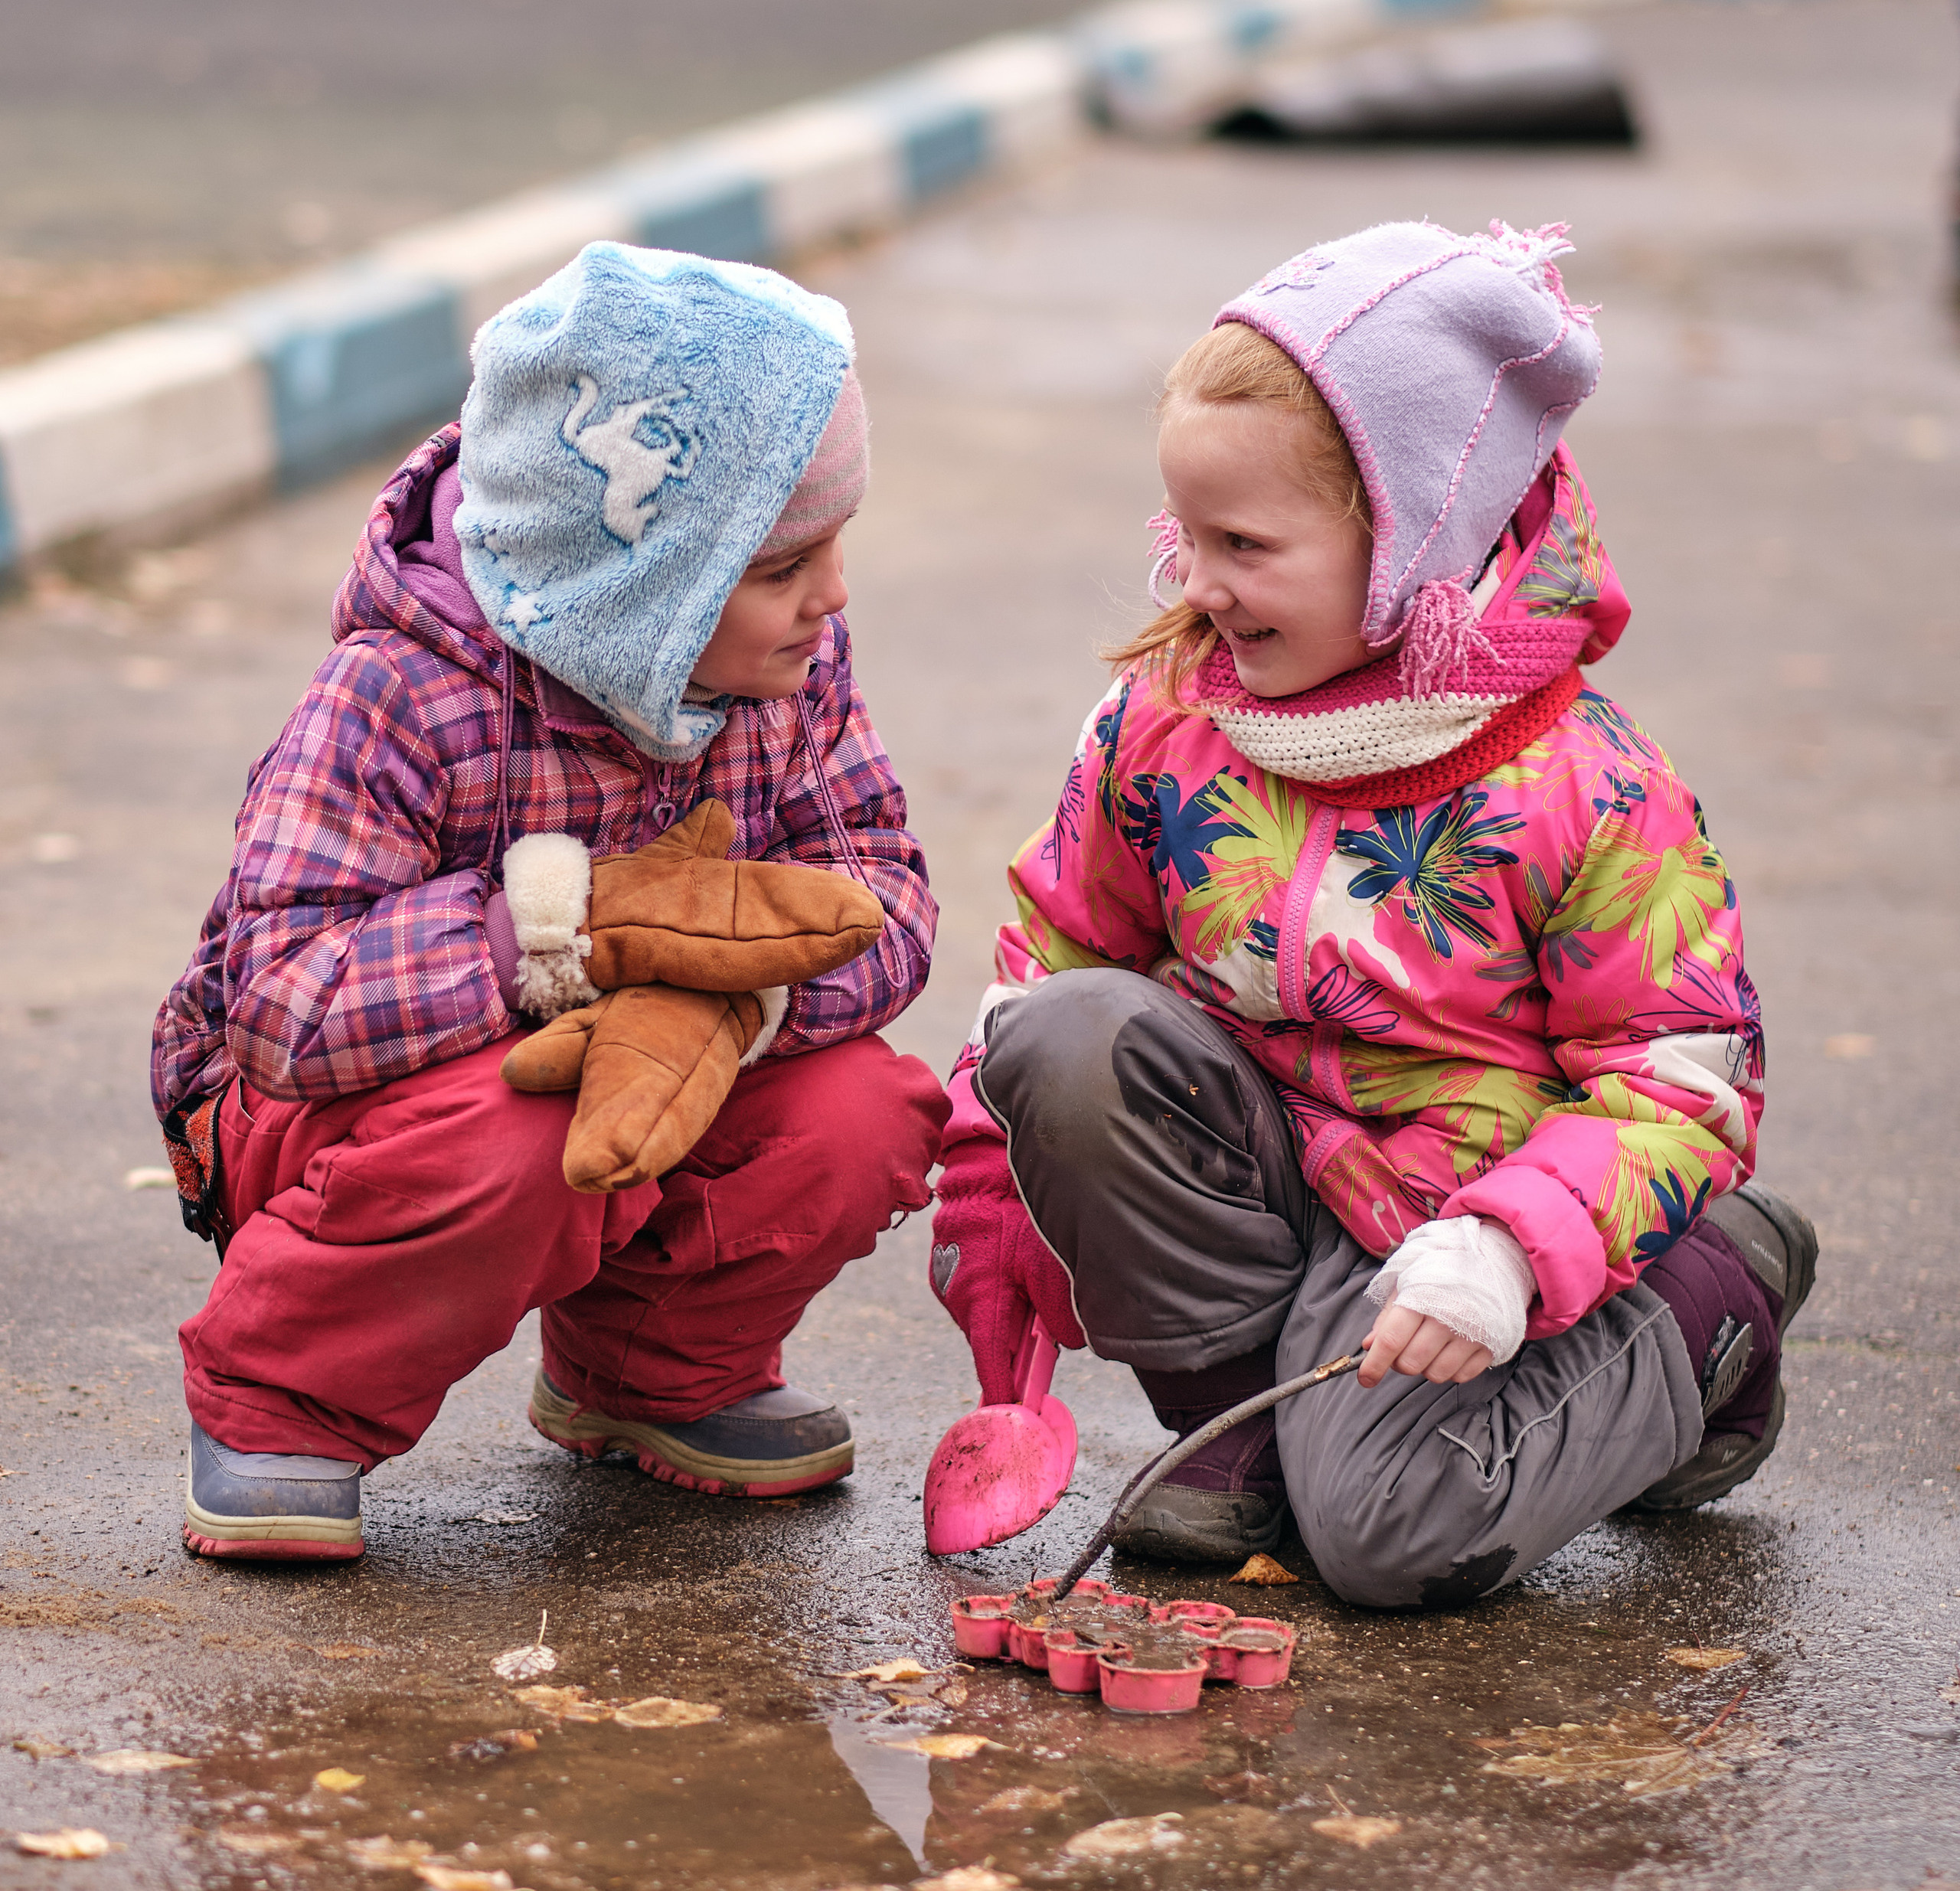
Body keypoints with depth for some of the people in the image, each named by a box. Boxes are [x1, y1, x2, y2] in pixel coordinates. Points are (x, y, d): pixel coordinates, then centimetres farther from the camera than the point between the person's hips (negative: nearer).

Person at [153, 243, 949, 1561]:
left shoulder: (792, 664, -10)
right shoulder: (399, 703, -29)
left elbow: (882, 902, -14)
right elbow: (287, 1003, -36)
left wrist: (721, 1005, -37)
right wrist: (599, 924, -41)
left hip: (642, 1097, 5)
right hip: (345, 1102, -5)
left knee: (859, 1115, -20)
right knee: (503, 1136, -38)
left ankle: (651, 1367, 11)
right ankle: (278, 1405, -9)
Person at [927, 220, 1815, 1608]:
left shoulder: (1587, 791, -19)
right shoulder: (1160, 721, -4)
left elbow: (1684, 1078, -15)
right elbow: (1057, 948, 9)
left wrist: (1508, 1249, -31)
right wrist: (994, 1240, 6)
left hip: (1466, 1218, -4)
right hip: (1263, 1171, 5)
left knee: (1390, 1526, -25)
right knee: (1065, 1039, -23)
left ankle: (1713, 1300, 4)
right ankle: (1242, 1414, -5)